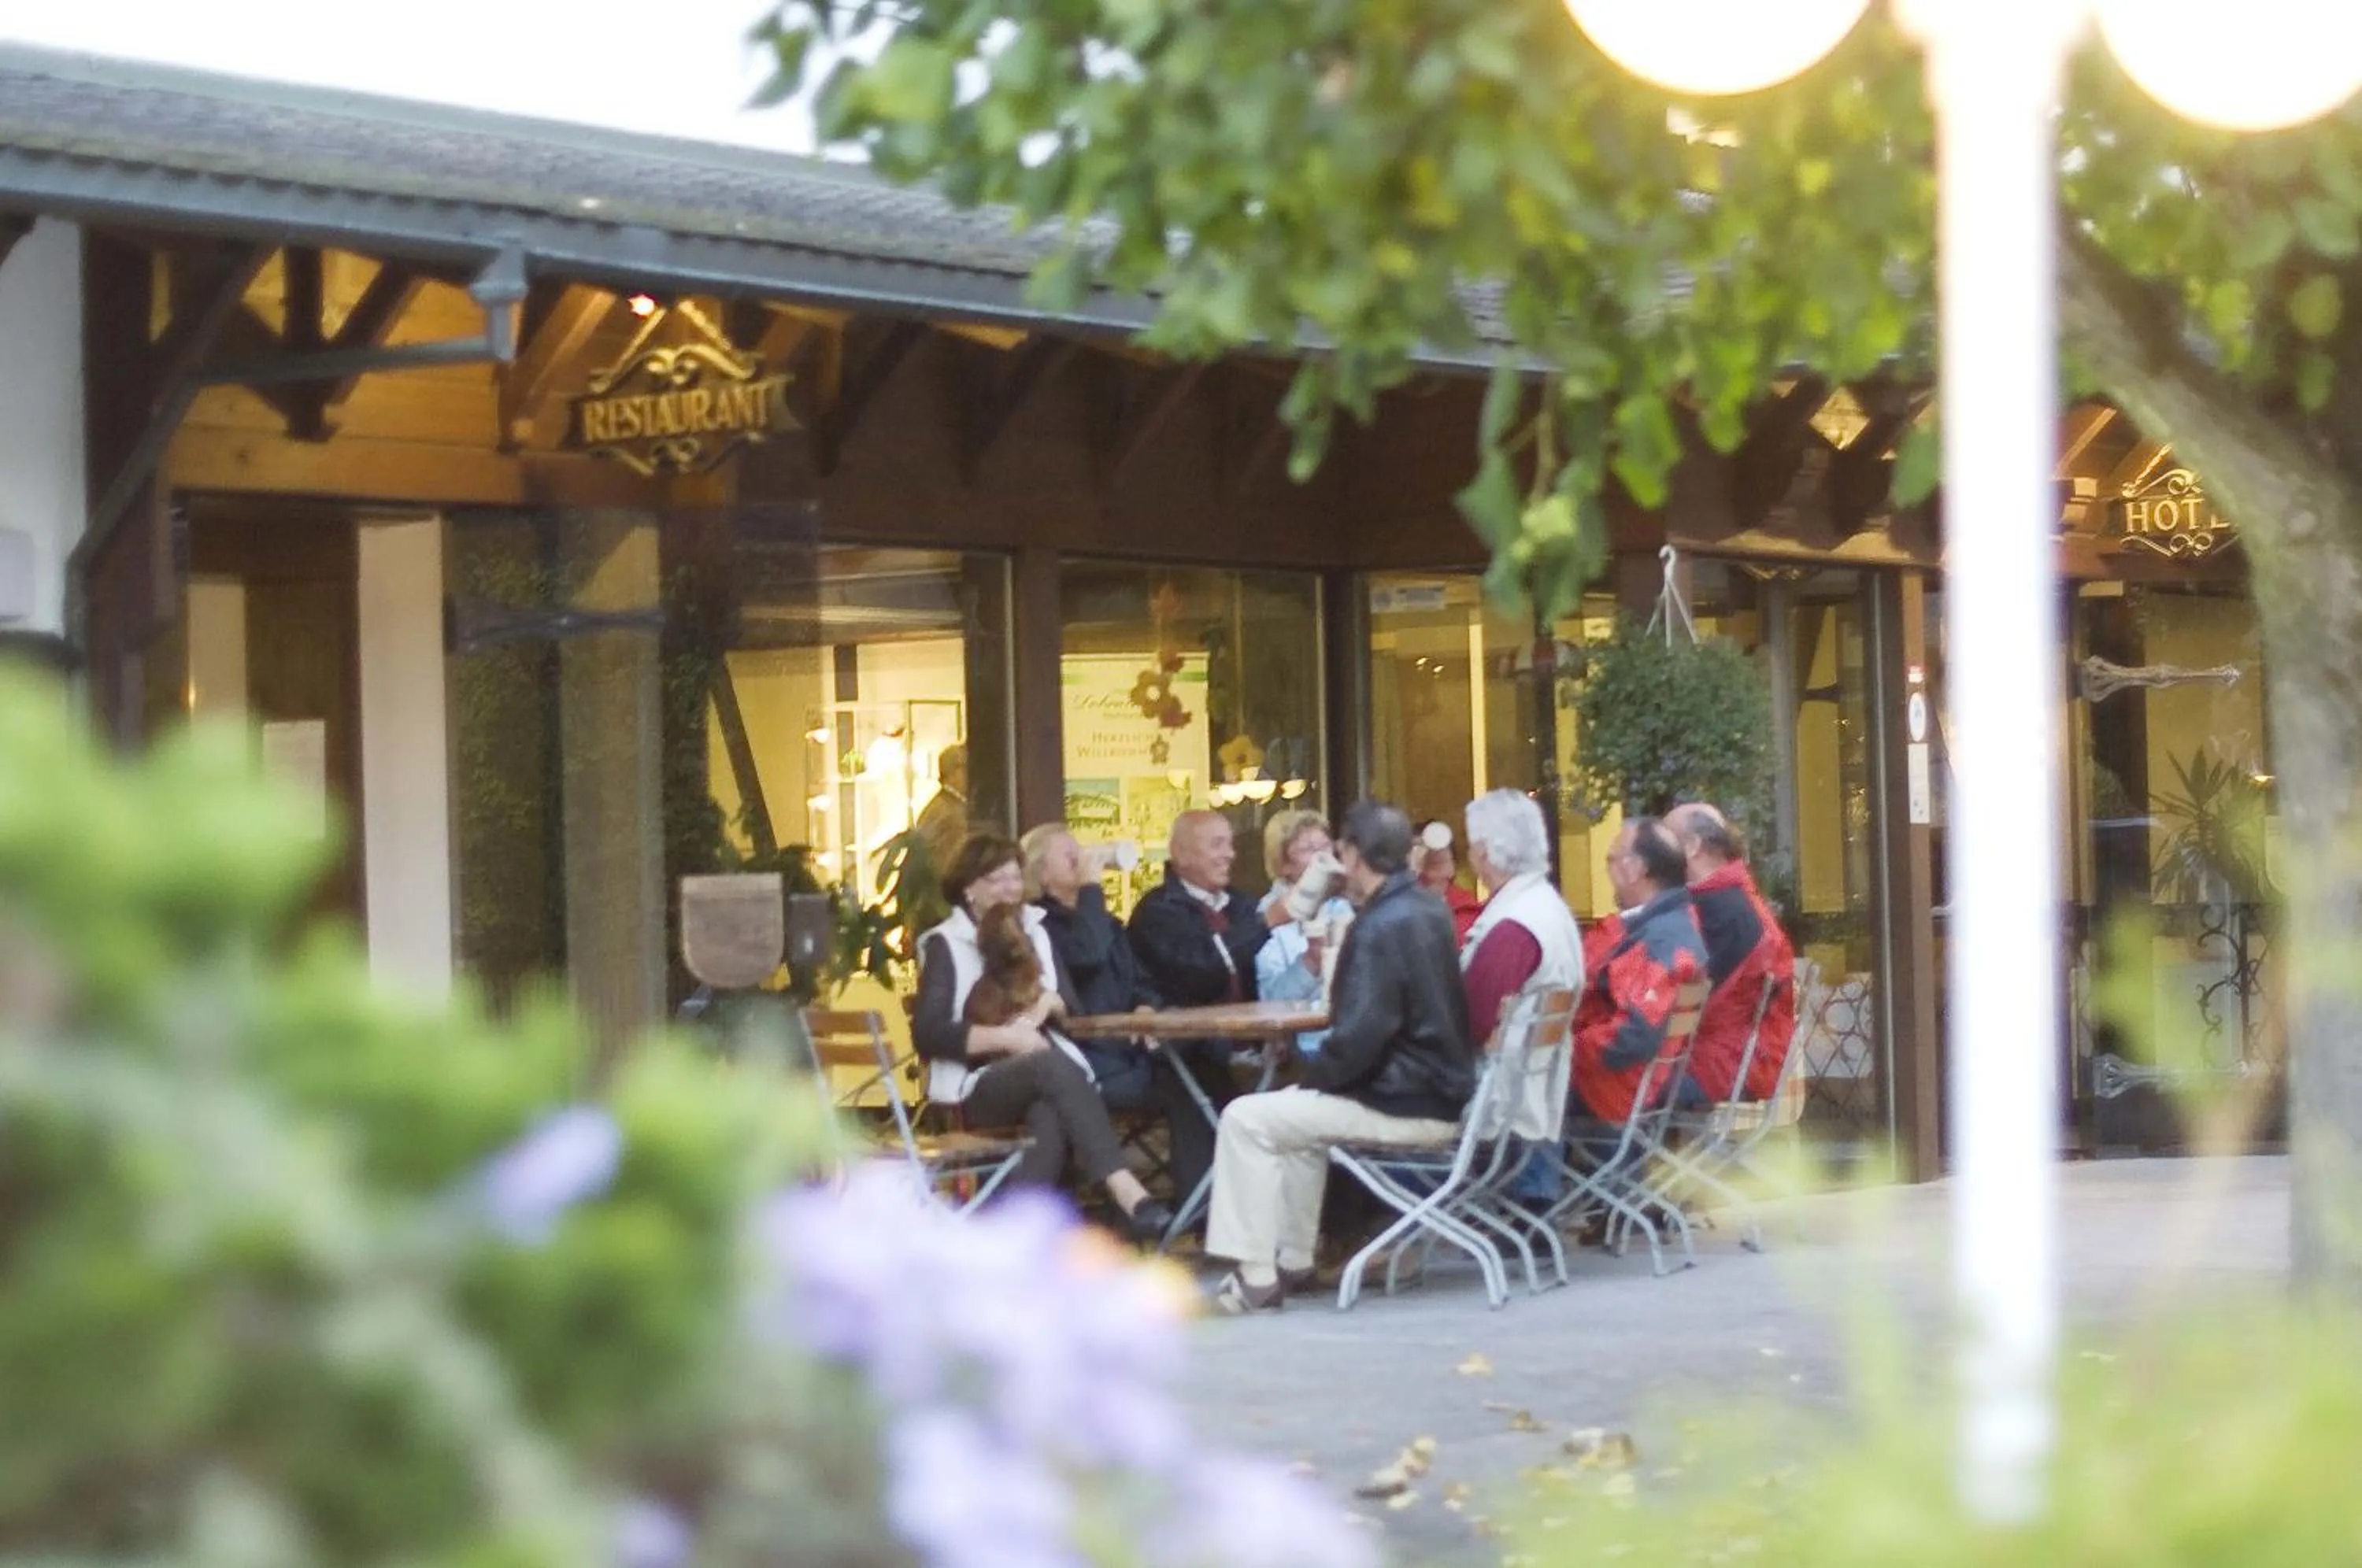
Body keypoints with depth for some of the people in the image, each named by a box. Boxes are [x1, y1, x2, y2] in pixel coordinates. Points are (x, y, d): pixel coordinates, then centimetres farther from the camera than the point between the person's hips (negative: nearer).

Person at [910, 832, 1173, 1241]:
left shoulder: (1034, 933, 20)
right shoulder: (945, 945, 3)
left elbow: (1073, 1007, 21)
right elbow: (928, 1034, -8)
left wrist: (1049, 1003, -3)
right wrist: (1007, 1038, -16)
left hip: (1042, 1075, 4)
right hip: (978, 1085, -4)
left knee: (1051, 1118, -35)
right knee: (1053, 1065, -37)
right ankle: (1127, 1192, -47)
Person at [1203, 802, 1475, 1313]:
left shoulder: (1380, 926, -20)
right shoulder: (1428, 911, 10)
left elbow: (1359, 1037, -25)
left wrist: (1313, 1078, -7)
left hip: (1404, 1103, -10)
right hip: (1439, 1086, 10)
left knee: (1246, 1120, -6)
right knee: (1295, 1111, 31)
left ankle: (1255, 1275, -6)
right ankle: (1292, 1260, 31)